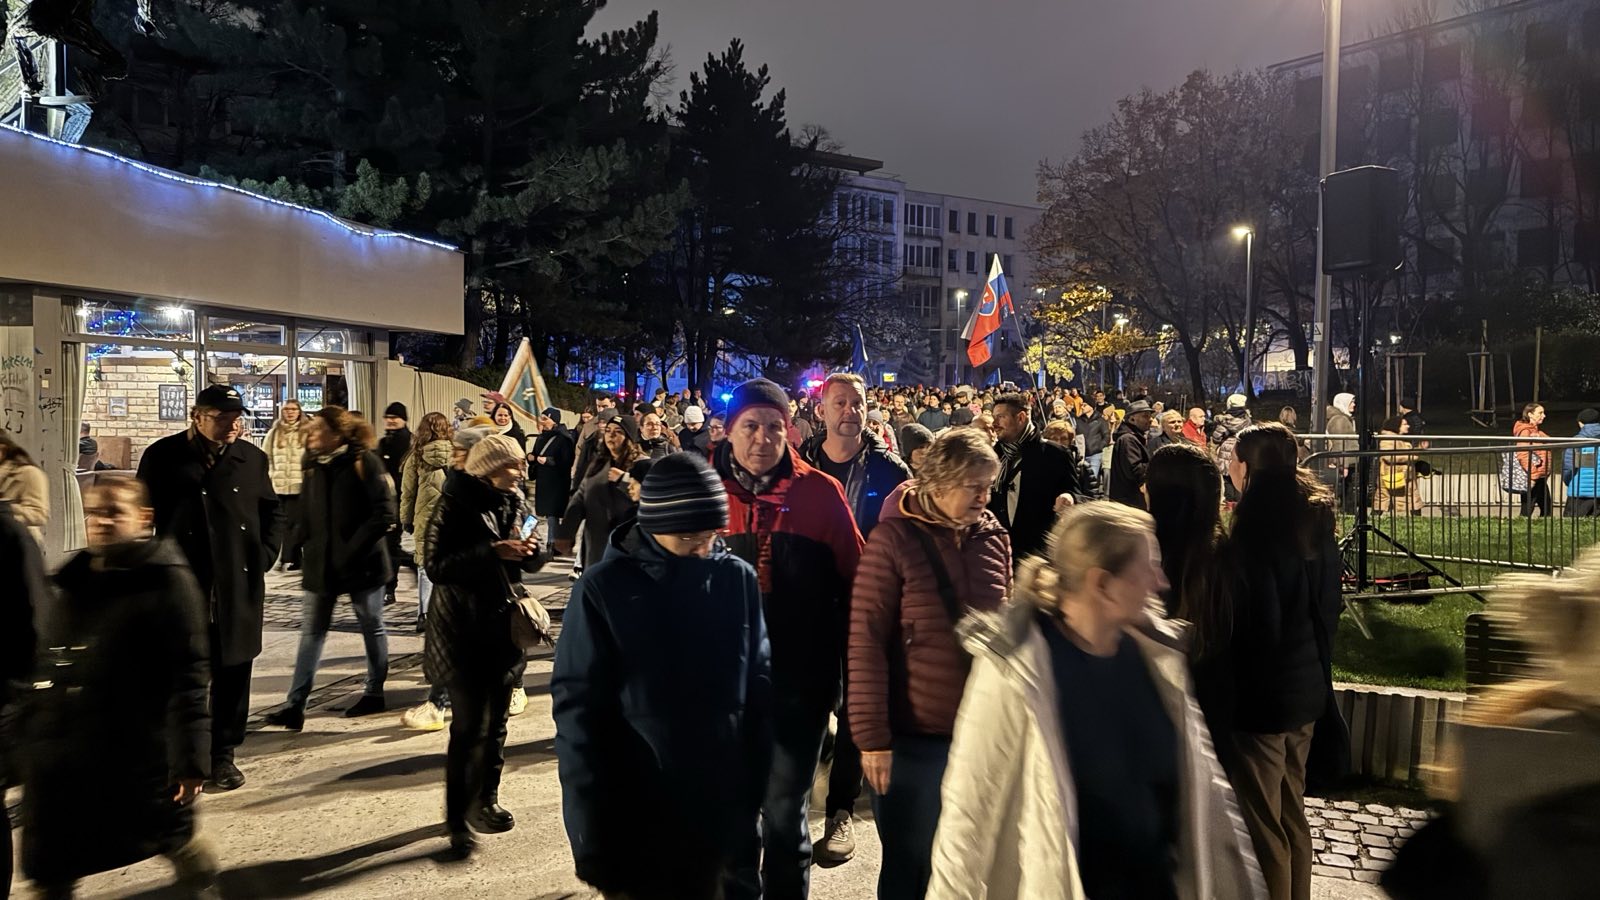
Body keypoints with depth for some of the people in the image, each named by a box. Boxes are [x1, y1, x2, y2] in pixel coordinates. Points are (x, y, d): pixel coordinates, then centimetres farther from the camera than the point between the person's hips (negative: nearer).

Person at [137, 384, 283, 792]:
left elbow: (273, 512, 16)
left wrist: (265, 555, 4)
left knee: (232, 674, 8)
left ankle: (223, 755, 22)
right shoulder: (163, 457, -2)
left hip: (239, 587, 2)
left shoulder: (252, 459, 4)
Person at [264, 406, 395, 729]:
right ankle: (295, 705, 6)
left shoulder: (364, 461, -12)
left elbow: (384, 514, -15)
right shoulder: (313, 465, 8)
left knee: (372, 627, 11)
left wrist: (353, 547, -17)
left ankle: (374, 693, 25)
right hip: (321, 564, 6)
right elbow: (305, 510, 16)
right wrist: (307, 545, 2)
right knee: (311, 632, 5)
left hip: (361, 564, -6)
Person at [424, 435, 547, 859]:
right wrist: (490, 553, -26)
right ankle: (457, 817, 5)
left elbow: (528, 564, 12)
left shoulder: (513, 502, 5)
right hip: (464, 632, -6)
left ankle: (485, 801, 30)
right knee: (468, 726, -7)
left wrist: (531, 551, -11)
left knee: (496, 721, 15)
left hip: (503, 626, 6)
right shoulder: (456, 505, -12)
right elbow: (436, 567, -18)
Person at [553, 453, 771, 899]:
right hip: (635, 821, -2)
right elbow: (578, 707, -6)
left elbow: (759, 686, 4)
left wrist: (755, 792, 1)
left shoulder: (738, 579, -2)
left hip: (720, 816, 2)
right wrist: (591, 831, -9)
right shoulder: (604, 589, -8)